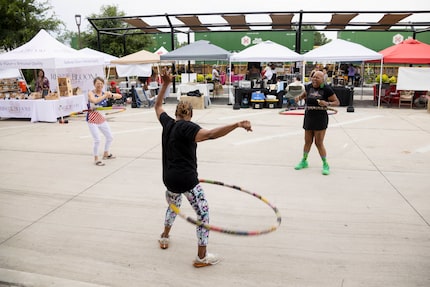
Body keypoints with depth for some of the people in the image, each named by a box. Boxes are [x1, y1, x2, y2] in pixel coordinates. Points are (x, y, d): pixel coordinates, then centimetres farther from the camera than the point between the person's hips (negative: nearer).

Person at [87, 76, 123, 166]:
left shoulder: (105, 93, 2)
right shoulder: (91, 93, -13)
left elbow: (119, 96, -3)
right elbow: (94, 100, -36)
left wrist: (111, 95, -21)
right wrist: (105, 96, -28)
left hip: (102, 118, 6)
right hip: (92, 119, -6)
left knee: (110, 138, 16)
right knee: (97, 140, -12)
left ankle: (106, 154, 39)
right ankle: (96, 159, 9)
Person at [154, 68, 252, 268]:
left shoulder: (167, 123, 7)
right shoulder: (188, 127, -13)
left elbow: (158, 106, 27)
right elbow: (210, 134, -31)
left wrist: (165, 84, 27)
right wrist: (237, 125, -38)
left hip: (169, 178, 8)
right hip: (186, 179, -7)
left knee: (173, 205, 34)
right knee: (203, 215, 6)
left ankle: (165, 237, 50)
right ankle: (202, 257, 12)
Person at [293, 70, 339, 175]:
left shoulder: (327, 89, -9)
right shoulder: (309, 87, 5)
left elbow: (337, 102, -4)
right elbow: (304, 94, 27)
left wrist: (327, 103, -23)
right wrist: (299, 97, 5)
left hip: (320, 118, -4)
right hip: (308, 118, 5)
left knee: (319, 143, -3)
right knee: (307, 142, 13)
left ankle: (325, 164, 13)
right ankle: (304, 161, 31)